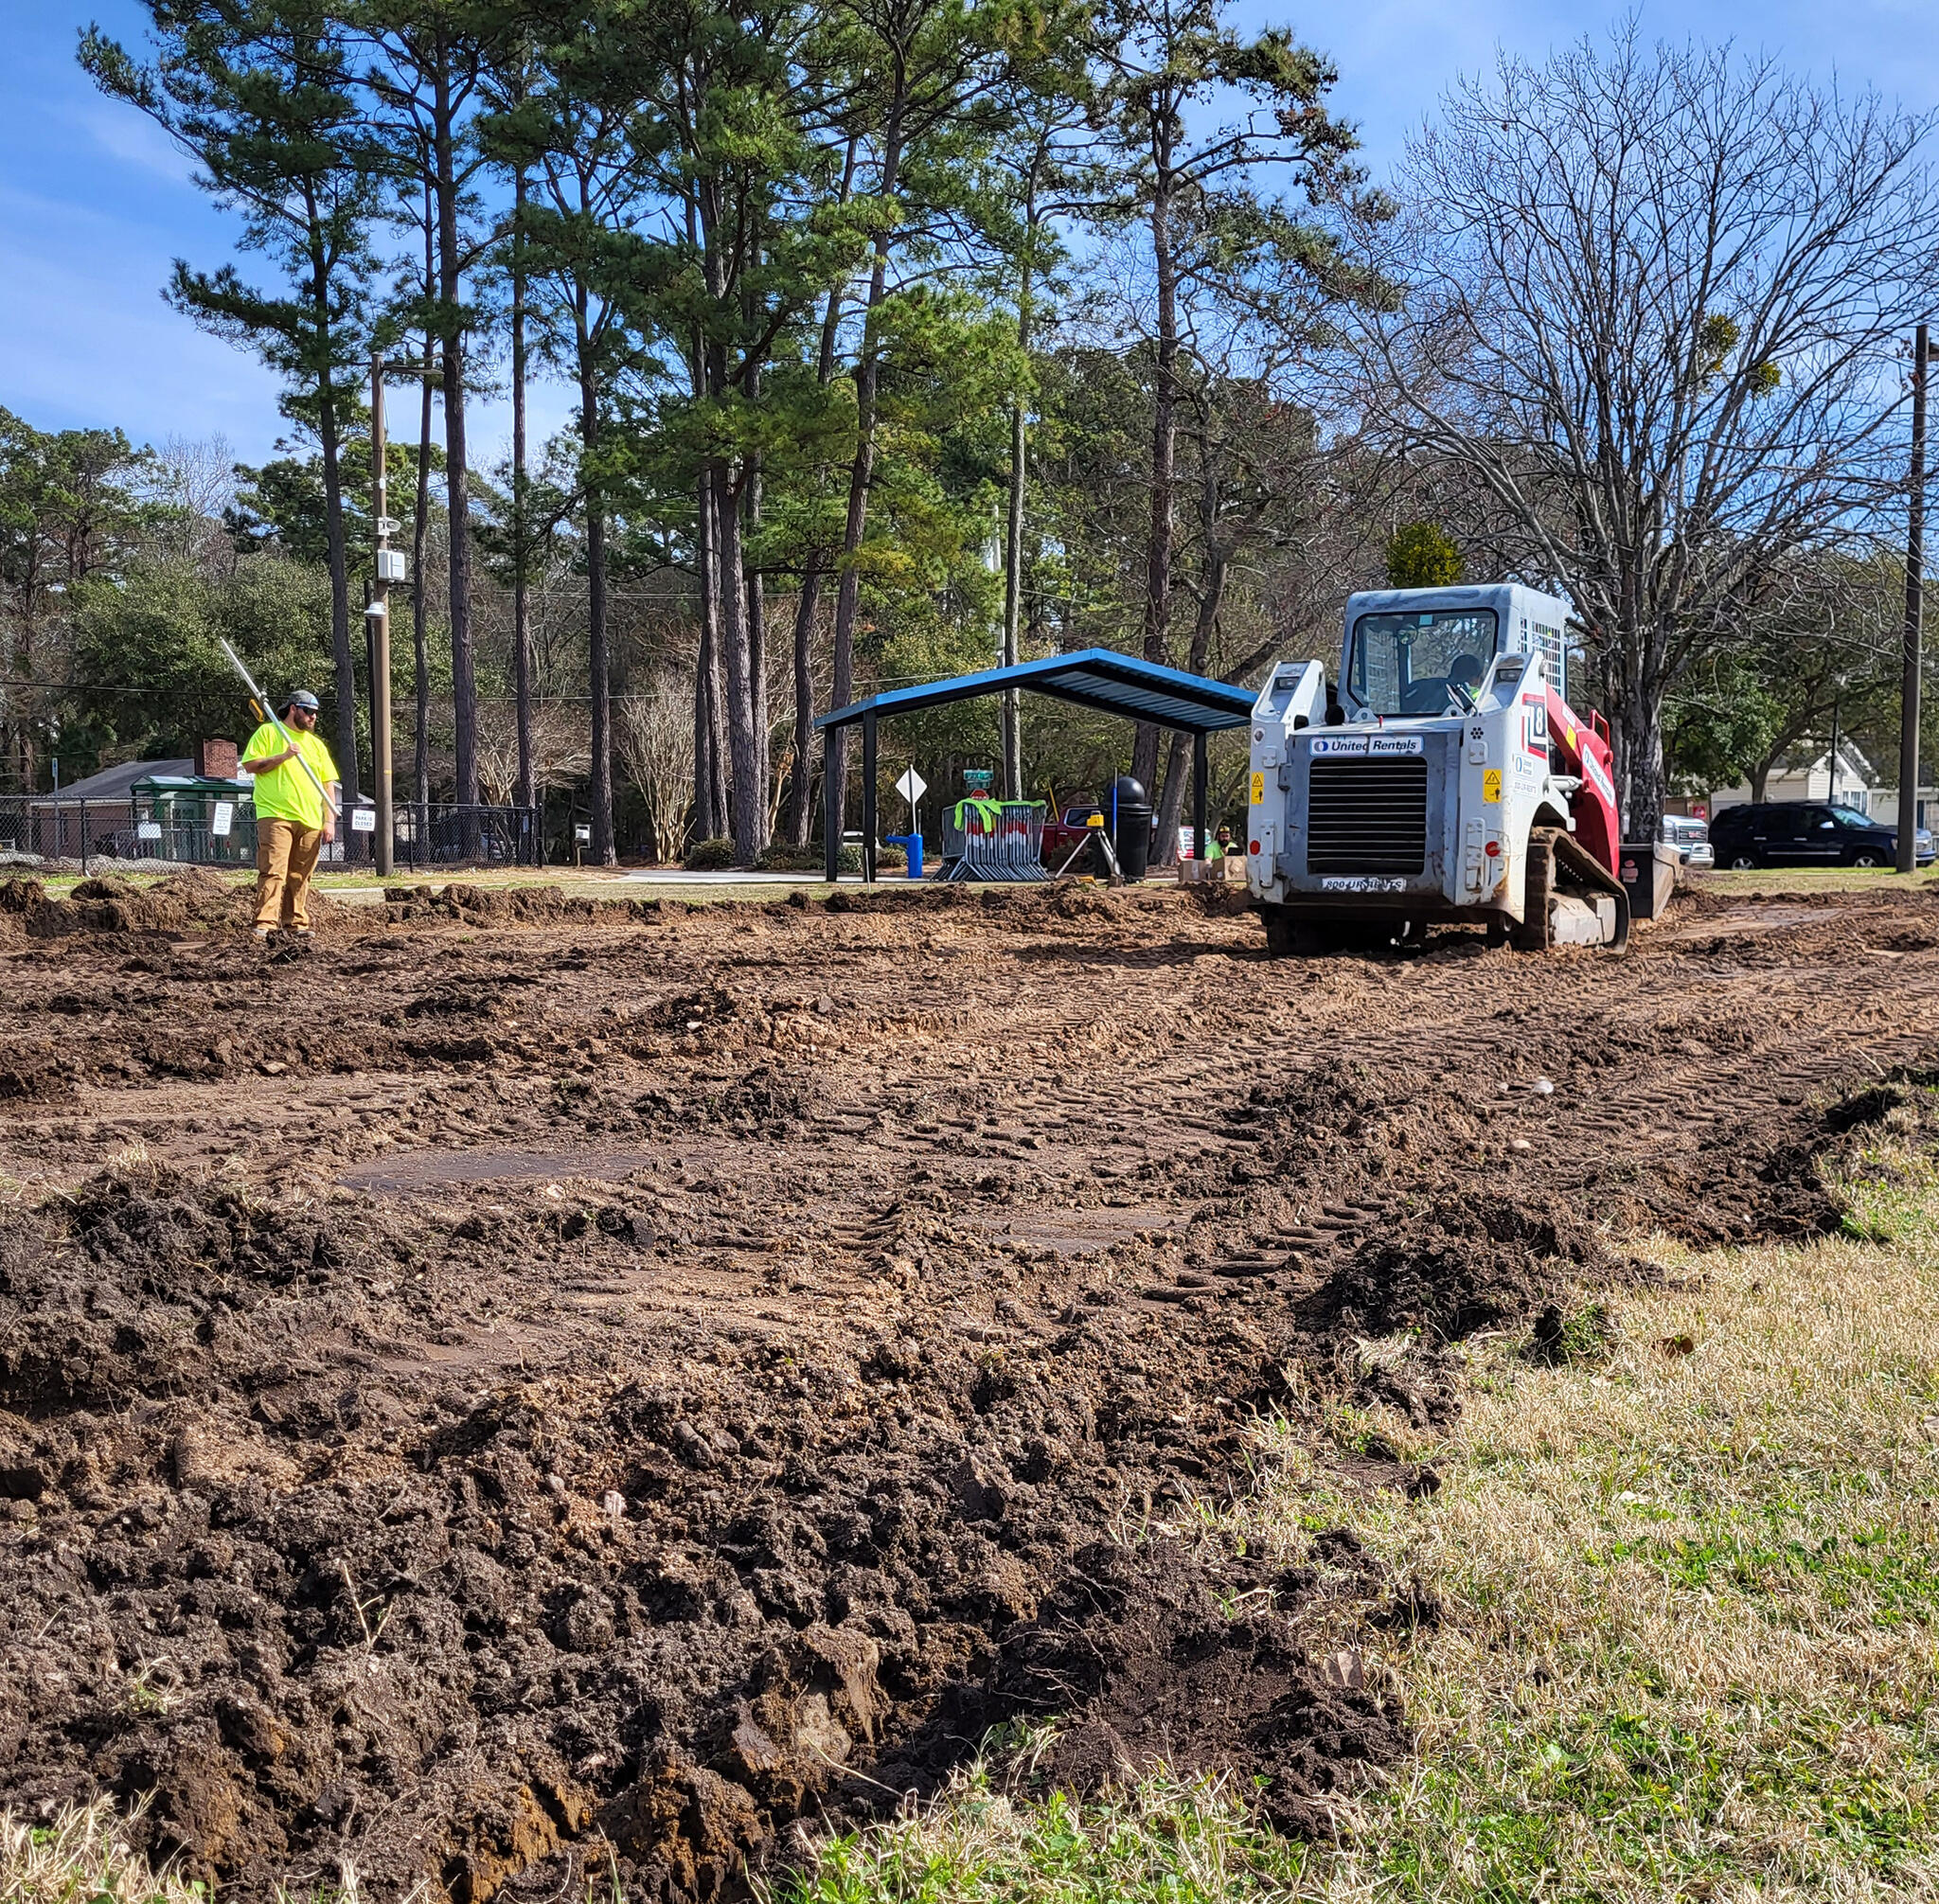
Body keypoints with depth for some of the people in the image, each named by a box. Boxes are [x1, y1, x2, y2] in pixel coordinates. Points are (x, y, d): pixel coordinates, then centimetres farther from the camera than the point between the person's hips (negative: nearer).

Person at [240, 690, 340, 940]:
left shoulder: (316, 743, 20)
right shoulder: (268, 732, 6)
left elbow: (328, 783, 18)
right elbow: (249, 765, -3)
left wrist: (329, 820, 9)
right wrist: (283, 756, -13)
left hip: (310, 820, 5)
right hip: (275, 816, -5)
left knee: (300, 876, 6)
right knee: (273, 872, -14)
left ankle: (296, 924, 12)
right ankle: (265, 925, -19)